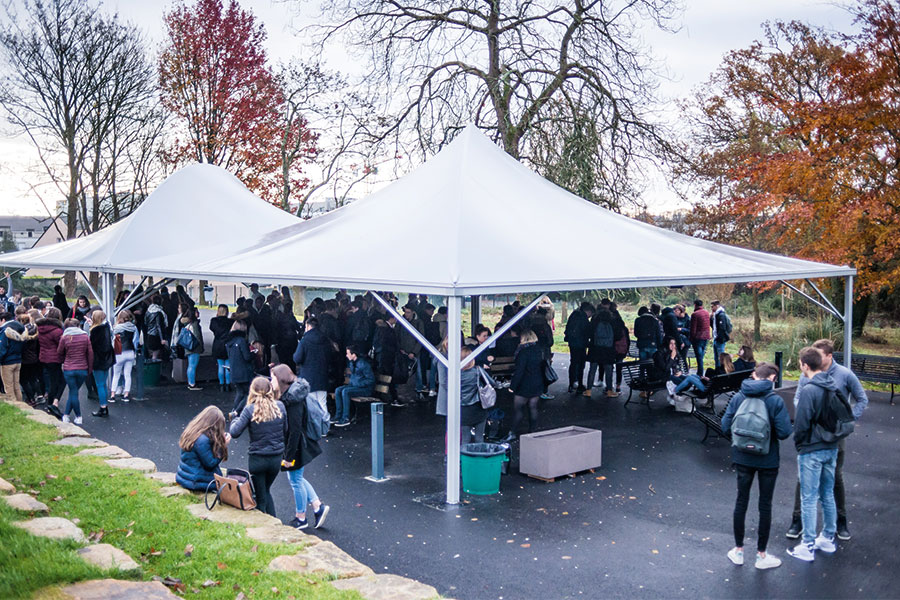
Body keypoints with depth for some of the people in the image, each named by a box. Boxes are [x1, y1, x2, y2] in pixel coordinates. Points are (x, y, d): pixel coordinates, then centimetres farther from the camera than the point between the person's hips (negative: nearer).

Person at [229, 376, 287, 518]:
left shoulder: (250, 409, -14)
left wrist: (235, 420, 4)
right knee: (266, 491, 24)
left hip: (258, 459, -4)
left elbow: (234, 432, -15)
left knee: (261, 496, 12)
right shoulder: (280, 406, -4)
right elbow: (285, 431, 3)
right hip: (277, 458, 4)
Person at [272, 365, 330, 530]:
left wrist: (289, 456, -22)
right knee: (297, 478, 20)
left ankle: (301, 518, 23)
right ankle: (318, 507, 24)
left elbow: (294, 431, -26)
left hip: (296, 447, -10)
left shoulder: (293, 400, -26)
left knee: (296, 481, 7)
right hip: (296, 446, 10)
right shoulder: (287, 396, 5)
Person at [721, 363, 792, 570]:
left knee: (741, 501, 15)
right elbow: (784, 432, -18)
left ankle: (738, 550, 25)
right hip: (768, 460, -3)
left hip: (742, 458, 3)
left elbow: (725, 427, -6)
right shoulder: (775, 401, -15)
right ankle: (761, 555, 20)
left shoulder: (737, 398, -6)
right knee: (765, 505, 11)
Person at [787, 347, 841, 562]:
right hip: (831, 448, 8)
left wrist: (798, 443, -2)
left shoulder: (809, 390, -20)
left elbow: (801, 423, -19)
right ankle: (828, 539, 30)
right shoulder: (833, 387, 3)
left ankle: (808, 547, 8)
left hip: (812, 451, -8)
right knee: (828, 495, 19)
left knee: (809, 499, 1)